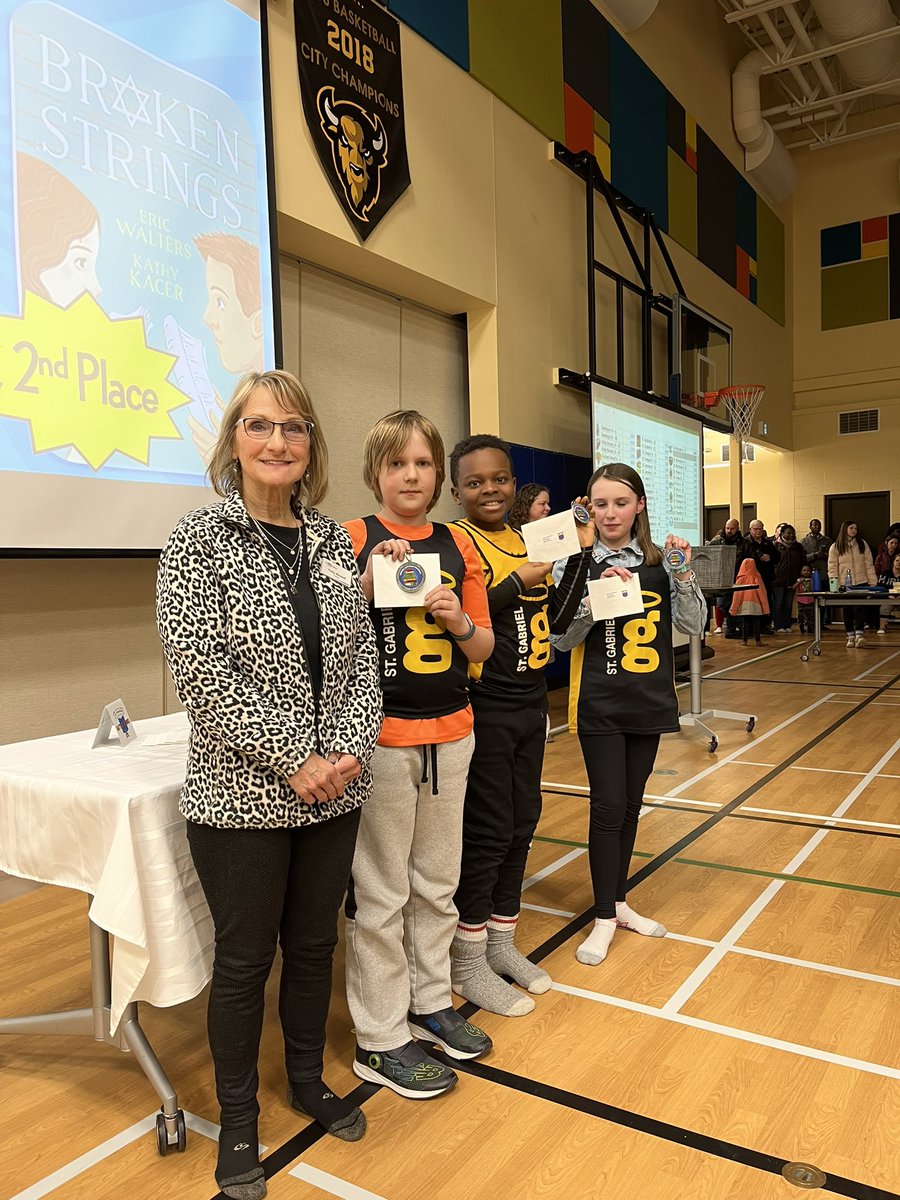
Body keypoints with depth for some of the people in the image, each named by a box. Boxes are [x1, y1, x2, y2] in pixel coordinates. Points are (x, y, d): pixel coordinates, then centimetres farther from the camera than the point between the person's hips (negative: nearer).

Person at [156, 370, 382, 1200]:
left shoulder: (332, 540, 6)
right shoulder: (200, 538, -8)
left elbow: (362, 654, 6)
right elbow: (198, 666, -16)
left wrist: (350, 747, -9)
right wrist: (292, 759, -17)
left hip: (334, 789, 5)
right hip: (242, 796, -4)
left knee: (314, 943, 19)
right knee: (245, 958, 11)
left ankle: (308, 1079, 42)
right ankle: (238, 1120, 34)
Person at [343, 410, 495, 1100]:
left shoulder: (458, 545, 6)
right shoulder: (355, 540, -6)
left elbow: (485, 647, 9)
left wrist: (459, 621, -11)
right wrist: (370, 581, -23)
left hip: (449, 733, 5)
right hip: (382, 737, -5)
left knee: (437, 882, 18)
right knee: (380, 893, 5)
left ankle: (431, 1002, 37)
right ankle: (379, 1039, 22)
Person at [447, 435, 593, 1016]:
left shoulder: (527, 540, 9)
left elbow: (559, 619, 10)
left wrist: (581, 551, 4)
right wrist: (519, 581, -21)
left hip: (531, 702, 7)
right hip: (484, 707, -7)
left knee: (522, 822, 15)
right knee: (486, 832, 2)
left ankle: (501, 940, 34)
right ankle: (468, 961, 21)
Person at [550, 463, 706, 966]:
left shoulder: (660, 560, 2)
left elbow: (694, 625, -1)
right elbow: (563, 638, -8)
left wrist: (684, 575, -16)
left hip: (649, 700, 3)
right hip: (600, 703, -3)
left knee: (631, 804, 14)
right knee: (608, 807, -2)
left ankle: (619, 900, 30)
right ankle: (605, 916, 14)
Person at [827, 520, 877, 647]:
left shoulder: (862, 544, 7)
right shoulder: (836, 547, 3)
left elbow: (869, 564, 5)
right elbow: (832, 567, -1)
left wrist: (872, 582, -1)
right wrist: (834, 585, -9)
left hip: (861, 583, 0)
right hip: (844, 584, 0)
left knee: (859, 608, -9)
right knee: (847, 610, 5)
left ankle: (859, 634, -13)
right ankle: (850, 636, 11)